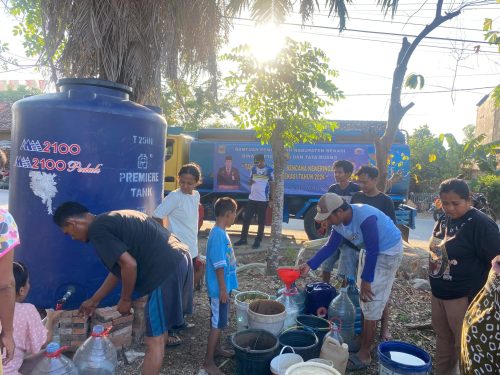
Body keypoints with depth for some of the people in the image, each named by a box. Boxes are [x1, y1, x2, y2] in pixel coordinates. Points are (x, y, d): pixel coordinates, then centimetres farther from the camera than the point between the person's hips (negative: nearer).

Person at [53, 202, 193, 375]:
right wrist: (94, 300, 36)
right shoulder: (111, 220, 22)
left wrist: (125, 299, 0)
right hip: (179, 258, 10)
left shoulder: (97, 230, -8)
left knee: (154, 341, 2)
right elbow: (119, 267, 28)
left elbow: (129, 265, -17)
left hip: (166, 270, -10)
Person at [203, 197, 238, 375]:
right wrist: (223, 289, -20)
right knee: (217, 323, 1)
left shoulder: (221, 232, 7)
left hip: (223, 286, 10)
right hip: (219, 288, -9)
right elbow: (219, 265, -24)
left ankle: (217, 348, 39)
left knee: (219, 321, 22)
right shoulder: (218, 235, -24)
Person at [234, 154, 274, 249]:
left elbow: (272, 185, -4)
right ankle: (243, 239, 18)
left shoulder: (269, 170, -6)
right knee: (246, 219, 7)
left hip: (263, 200, -4)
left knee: (261, 222, 5)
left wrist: (271, 198, -9)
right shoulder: (253, 168, 7)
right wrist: (251, 181, -8)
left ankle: (258, 241, 15)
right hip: (252, 198, 5)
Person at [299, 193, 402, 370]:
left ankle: (365, 354, 4)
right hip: (369, 251, 8)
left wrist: (366, 280, -20)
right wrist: (309, 265, -12)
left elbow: (373, 251, -28)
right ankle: (364, 340, 34)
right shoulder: (339, 222, -9)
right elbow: (330, 246, -2)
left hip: (388, 252, -8)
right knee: (364, 298, 16)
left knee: (372, 302, -7)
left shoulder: (365, 218, -34)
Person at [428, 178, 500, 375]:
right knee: (442, 338, 20)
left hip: (463, 296, -7)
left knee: (463, 345, 9)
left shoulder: (481, 224, -19)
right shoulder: (444, 218, 4)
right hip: (438, 292, 7)